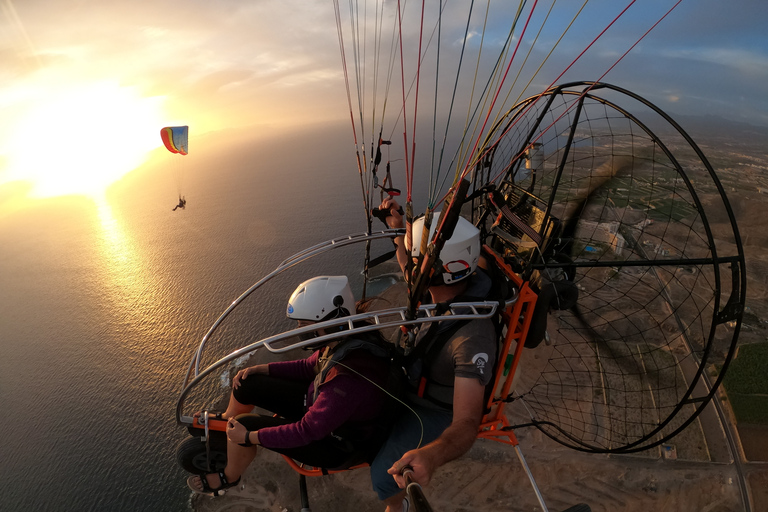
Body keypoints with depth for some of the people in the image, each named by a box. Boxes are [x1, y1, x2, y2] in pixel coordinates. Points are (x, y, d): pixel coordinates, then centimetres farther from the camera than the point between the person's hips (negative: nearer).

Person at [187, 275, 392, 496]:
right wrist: (261, 369, -4)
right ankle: (225, 420, 39)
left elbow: (308, 431, -30)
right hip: (318, 403, 7)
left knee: (245, 425, -11)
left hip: (335, 445, -7)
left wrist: (250, 436, -20)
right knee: (246, 383, 3)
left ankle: (229, 477, 24)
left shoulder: (349, 380, -41)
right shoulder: (346, 339, -16)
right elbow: (309, 366, 2)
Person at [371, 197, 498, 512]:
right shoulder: (446, 285, -18)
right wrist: (397, 228, -5)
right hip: (414, 380, 7)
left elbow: (466, 425, -41)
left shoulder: (474, 336, -41)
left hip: (438, 411, -7)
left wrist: (432, 456, -62)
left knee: (383, 475, -14)